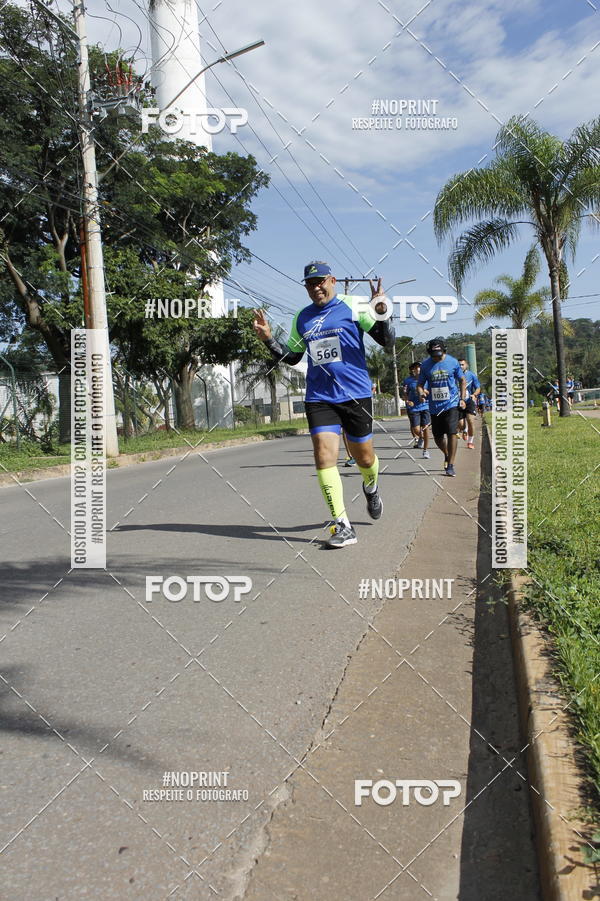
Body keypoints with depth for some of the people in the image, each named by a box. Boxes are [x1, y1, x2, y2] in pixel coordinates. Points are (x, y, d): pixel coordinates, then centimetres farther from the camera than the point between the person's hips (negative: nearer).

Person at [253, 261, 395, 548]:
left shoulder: (352, 306, -2)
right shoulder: (301, 318, 11)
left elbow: (387, 341, -5)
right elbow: (291, 357, 21)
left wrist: (380, 313, -23)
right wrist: (268, 338, 7)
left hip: (356, 395, -3)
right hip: (319, 398, 3)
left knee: (363, 457, 9)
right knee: (324, 456, -12)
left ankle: (371, 488, 45)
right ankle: (342, 526, -8)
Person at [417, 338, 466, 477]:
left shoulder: (453, 362, -1)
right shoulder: (425, 365, 0)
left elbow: (462, 380, 10)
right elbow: (420, 384, 6)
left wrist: (462, 398, 2)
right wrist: (421, 393, -17)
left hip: (451, 404, -2)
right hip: (434, 406, 2)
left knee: (452, 433, -12)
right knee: (437, 437, 9)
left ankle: (450, 465, -5)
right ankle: (447, 455, 39)